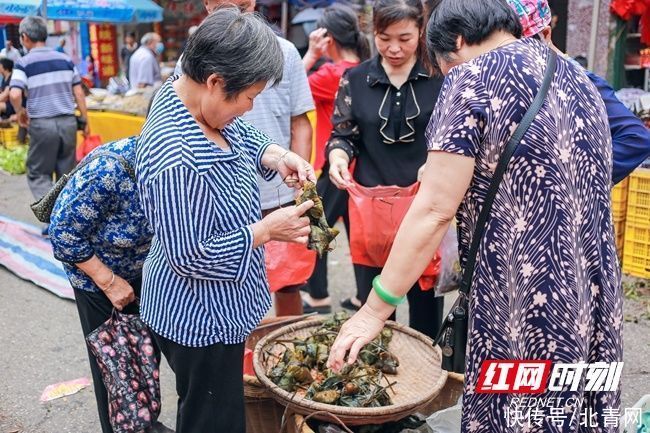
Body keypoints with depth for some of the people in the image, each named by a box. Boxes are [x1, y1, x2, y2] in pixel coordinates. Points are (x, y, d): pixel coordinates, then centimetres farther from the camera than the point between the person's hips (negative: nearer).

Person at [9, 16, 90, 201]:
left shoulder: (23, 63, -5)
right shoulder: (66, 59, 7)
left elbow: (14, 95, -17)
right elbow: (79, 93, 6)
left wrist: (20, 113, 2)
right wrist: (85, 120, 12)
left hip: (42, 124, -4)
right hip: (68, 122, 4)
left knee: (38, 174, 8)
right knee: (67, 174, 14)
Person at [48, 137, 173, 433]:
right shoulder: (108, 171, -34)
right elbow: (64, 233, -24)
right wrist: (109, 282, -19)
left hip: (143, 271, 5)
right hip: (96, 271, -5)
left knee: (149, 349, 12)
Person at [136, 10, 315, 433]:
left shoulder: (186, 92, -5)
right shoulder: (177, 159, -34)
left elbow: (243, 136, 14)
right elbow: (190, 257, -27)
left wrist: (276, 156, -6)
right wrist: (266, 230, -20)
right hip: (201, 322, -9)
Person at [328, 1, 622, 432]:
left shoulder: (472, 79, -10)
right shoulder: (578, 77, 13)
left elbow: (434, 211, -17)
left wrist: (375, 310, -12)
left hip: (523, 303, -7)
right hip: (597, 299, 8)